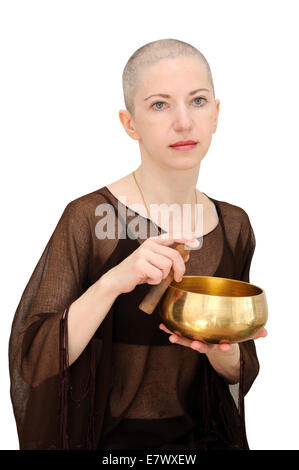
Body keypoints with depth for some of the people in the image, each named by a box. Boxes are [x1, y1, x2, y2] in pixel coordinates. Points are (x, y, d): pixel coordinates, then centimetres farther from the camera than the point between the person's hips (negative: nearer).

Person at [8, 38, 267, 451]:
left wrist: (220, 349, -15)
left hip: (204, 436, 4)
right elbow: (32, 363, -15)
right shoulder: (89, 218, -13)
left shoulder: (233, 226, -1)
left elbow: (244, 371, 7)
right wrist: (113, 281, -28)